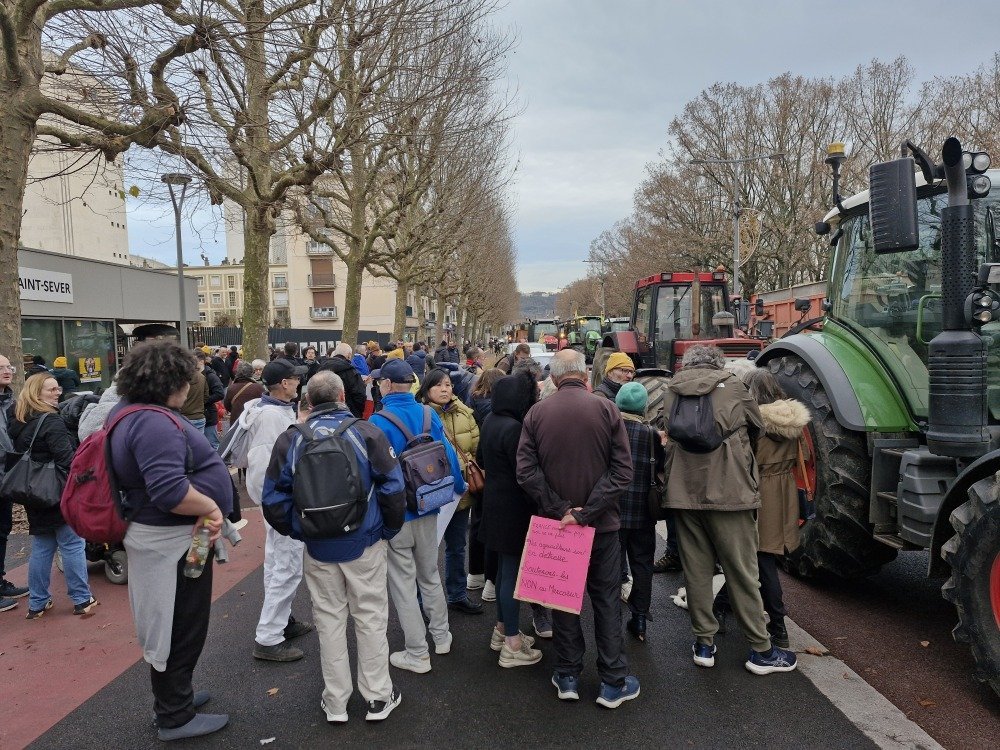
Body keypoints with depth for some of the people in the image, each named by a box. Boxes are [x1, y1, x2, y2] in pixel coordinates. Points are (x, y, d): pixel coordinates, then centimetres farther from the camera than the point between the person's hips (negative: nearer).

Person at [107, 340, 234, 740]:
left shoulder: (128, 411, 7)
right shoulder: (155, 423, -28)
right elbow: (170, 490, -36)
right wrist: (210, 507, -22)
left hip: (156, 533, 11)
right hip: (172, 541, -11)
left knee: (173, 626, 25)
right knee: (181, 629, 6)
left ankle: (173, 694, 43)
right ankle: (175, 718, 22)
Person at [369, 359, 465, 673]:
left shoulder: (378, 422, -19)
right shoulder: (429, 415, -5)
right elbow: (448, 455, -1)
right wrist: (459, 487, 16)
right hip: (428, 508, 5)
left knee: (403, 583, 7)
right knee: (430, 575, 22)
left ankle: (417, 654, 15)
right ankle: (441, 636, 36)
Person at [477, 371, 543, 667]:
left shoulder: (490, 421, 6)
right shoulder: (513, 428, -23)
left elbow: (482, 458, 19)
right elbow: (523, 474, -21)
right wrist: (538, 508, -14)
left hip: (495, 502, 10)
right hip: (513, 507, -10)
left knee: (504, 567, 20)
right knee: (513, 571, -1)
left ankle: (502, 629, 33)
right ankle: (512, 645, 9)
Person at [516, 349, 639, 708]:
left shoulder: (536, 413, -6)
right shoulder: (606, 409, -10)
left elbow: (526, 470, -12)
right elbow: (623, 470, -14)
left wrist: (560, 509, -12)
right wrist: (587, 512, -15)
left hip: (555, 522, 1)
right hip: (601, 523, -1)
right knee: (606, 601, 11)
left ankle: (568, 676, 24)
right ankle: (613, 682, 19)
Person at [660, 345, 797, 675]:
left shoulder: (671, 392, 6)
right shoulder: (731, 386, -2)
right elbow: (757, 427, 10)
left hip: (684, 492, 3)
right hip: (728, 492, -3)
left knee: (696, 570, 11)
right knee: (742, 572, 6)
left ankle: (704, 643, 19)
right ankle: (761, 650, 15)